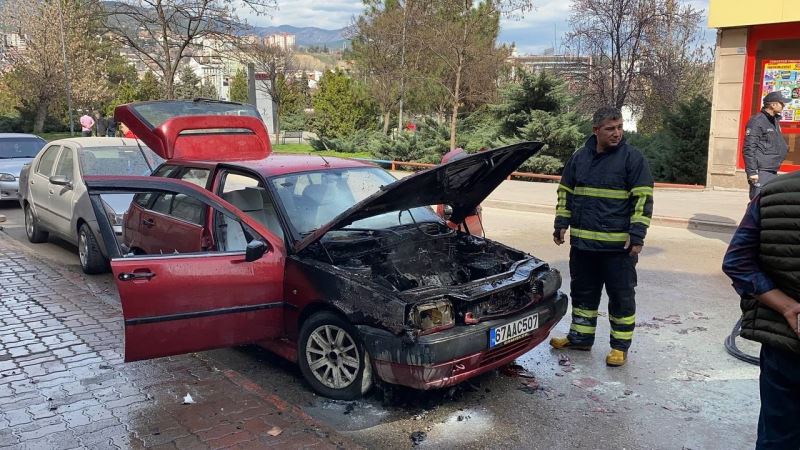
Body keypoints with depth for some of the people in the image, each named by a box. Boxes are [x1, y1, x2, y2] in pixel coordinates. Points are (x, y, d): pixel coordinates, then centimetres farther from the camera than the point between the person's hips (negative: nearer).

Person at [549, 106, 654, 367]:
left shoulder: (632, 158, -5)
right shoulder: (579, 157, 8)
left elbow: (643, 198, -8)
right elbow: (565, 192, 16)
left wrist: (637, 235, -14)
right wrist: (562, 224, 9)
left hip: (619, 244, -5)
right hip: (582, 241, 5)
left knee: (621, 295, 4)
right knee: (583, 291, 15)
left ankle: (621, 346, 16)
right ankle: (580, 337, 29)